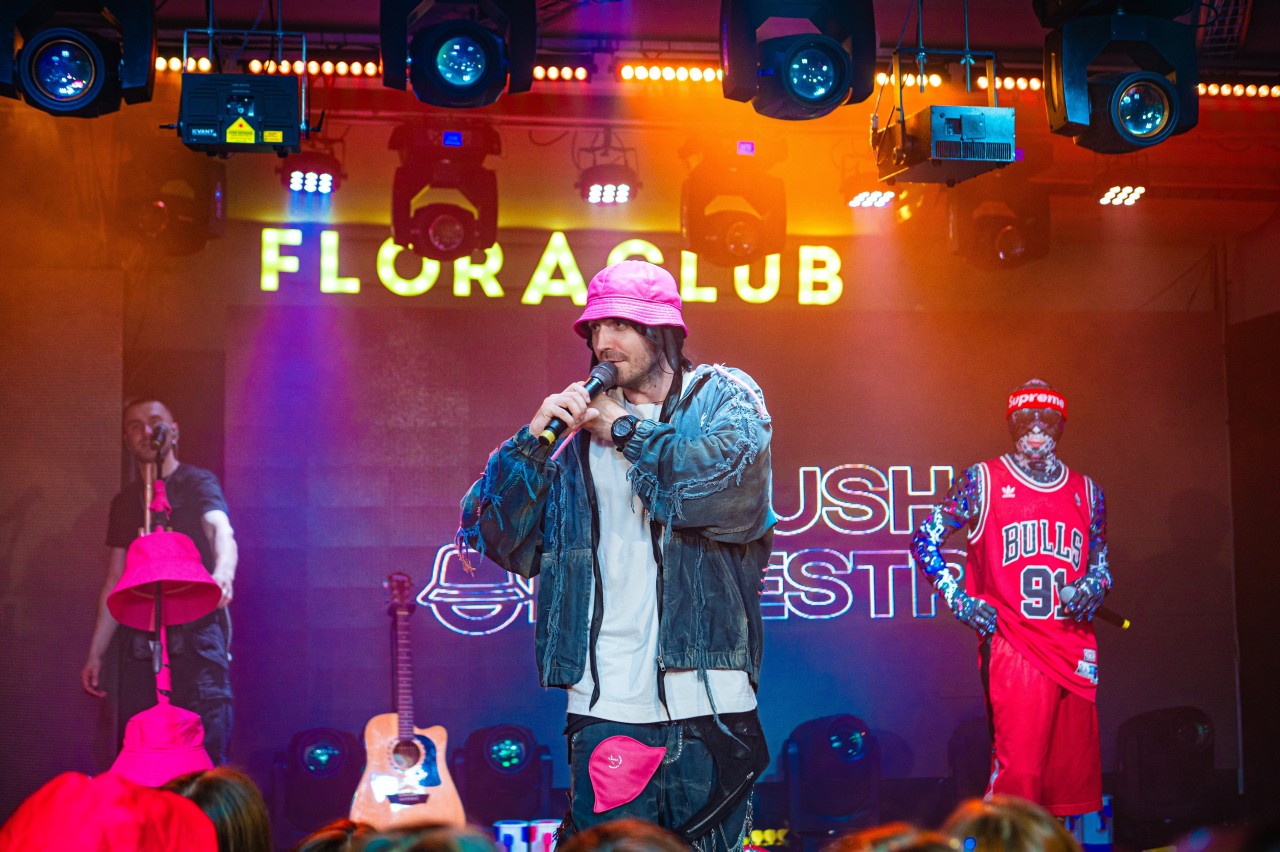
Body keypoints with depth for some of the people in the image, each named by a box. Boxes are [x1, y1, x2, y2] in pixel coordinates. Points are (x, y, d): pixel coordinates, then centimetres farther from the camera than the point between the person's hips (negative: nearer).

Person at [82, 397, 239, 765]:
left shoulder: (197, 483, 3)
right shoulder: (125, 501, 19)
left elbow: (221, 530, -18)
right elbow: (115, 582, 22)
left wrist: (223, 573, -41)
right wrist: (95, 654, 16)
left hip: (196, 638, -5)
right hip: (139, 646, 5)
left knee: (206, 756, -13)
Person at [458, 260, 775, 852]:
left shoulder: (725, 397, 7)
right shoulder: (585, 435, 14)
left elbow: (732, 482, -16)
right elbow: (495, 534, 11)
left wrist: (625, 429, -5)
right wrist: (533, 441, -3)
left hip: (707, 699, -2)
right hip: (606, 705, 2)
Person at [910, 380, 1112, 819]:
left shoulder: (1086, 493, 13)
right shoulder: (982, 482, 2)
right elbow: (924, 541, 6)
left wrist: (1088, 589, 0)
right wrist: (960, 601, -4)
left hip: (1075, 647, 5)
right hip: (1013, 647, -4)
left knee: (1075, 770, 8)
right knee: (1017, 769, -11)